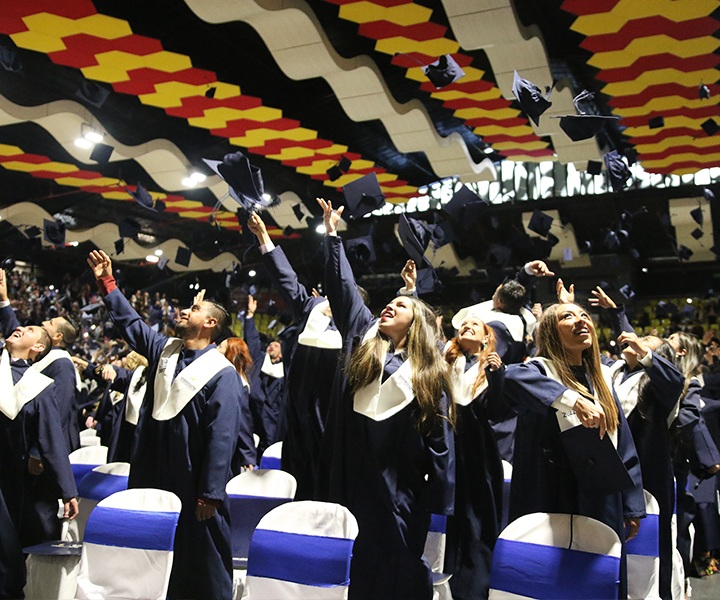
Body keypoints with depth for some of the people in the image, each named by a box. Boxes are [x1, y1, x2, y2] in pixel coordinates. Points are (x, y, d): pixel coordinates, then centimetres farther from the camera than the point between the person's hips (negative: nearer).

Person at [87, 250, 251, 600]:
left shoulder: (221, 373, -14)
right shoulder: (163, 349, 6)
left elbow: (222, 437, -17)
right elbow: (129, 320, 19)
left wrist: (210, 494, -18)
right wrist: (107, 282, 12)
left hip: (192, 481, -6)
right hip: (154, 472, 7)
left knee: (199, 554, 5)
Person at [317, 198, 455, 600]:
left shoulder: (429, 373, 3)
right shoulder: (363, 336, 10)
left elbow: (441, 443, 0)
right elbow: (343, 289, 6)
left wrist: (439, 504, -5)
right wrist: (334, 236, 6)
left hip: (399, 492, -2)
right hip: (352, 483, 3)